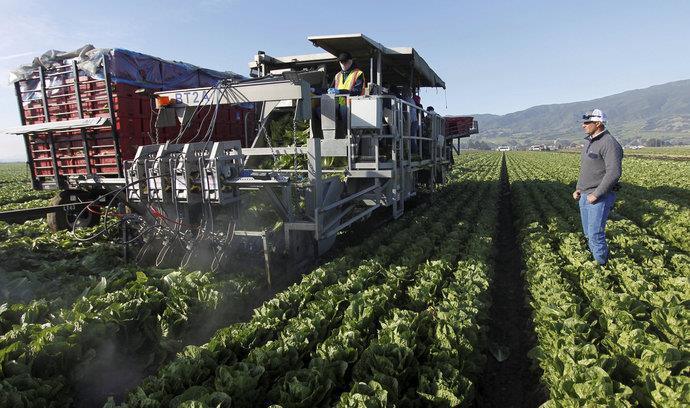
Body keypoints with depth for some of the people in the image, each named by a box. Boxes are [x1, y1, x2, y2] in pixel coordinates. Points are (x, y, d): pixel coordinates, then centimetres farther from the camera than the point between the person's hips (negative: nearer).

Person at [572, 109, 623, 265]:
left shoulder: (610, 143, -16)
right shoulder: (589, 142, 13)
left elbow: (614, 173, -24)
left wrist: (596, 194, -23)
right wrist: (579, 188, 12)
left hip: (600, 197, -9)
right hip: (585, 195, 9)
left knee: (595, 233, -8)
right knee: (588, 233, 15)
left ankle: (602, 266, 7)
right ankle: (594, 257, 30)